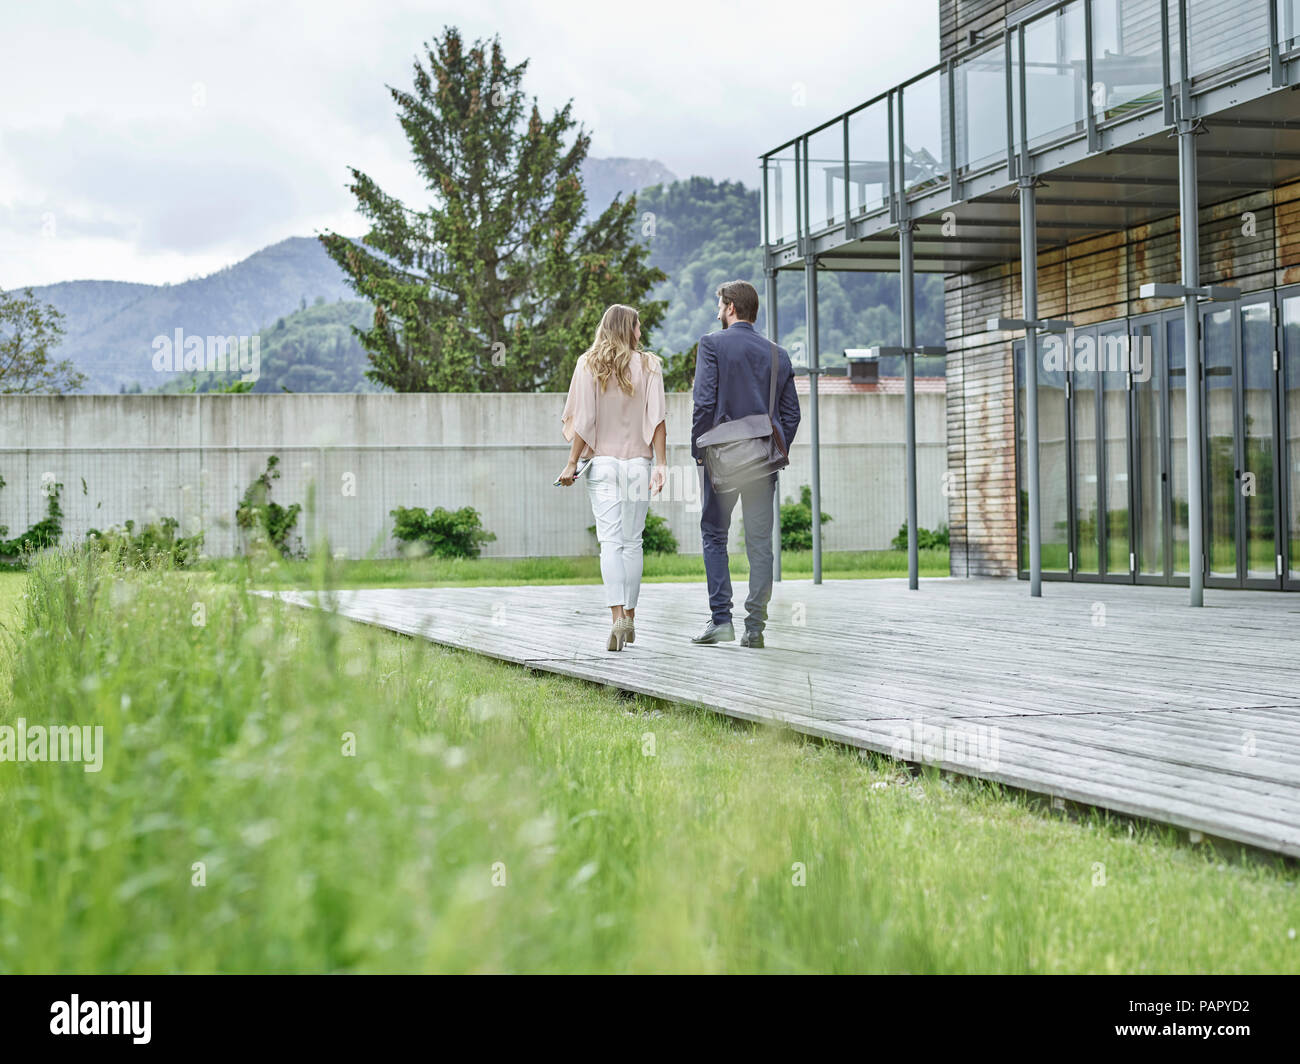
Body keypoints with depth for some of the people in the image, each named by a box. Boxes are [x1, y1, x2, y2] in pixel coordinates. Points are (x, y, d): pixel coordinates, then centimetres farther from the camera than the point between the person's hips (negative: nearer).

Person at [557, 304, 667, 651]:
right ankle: (630, 618, 16)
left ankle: (618, 616, -21)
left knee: (610, 541, -6)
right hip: (638, 463, 1)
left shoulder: (588, 365, 0)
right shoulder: (648, 365, 1)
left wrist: (572, 464, 2)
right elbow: (657, 419, -5)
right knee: (632, 541, 10)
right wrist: (660, 464, -6)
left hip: (602, 463, -1)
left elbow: (584, 421, -4)